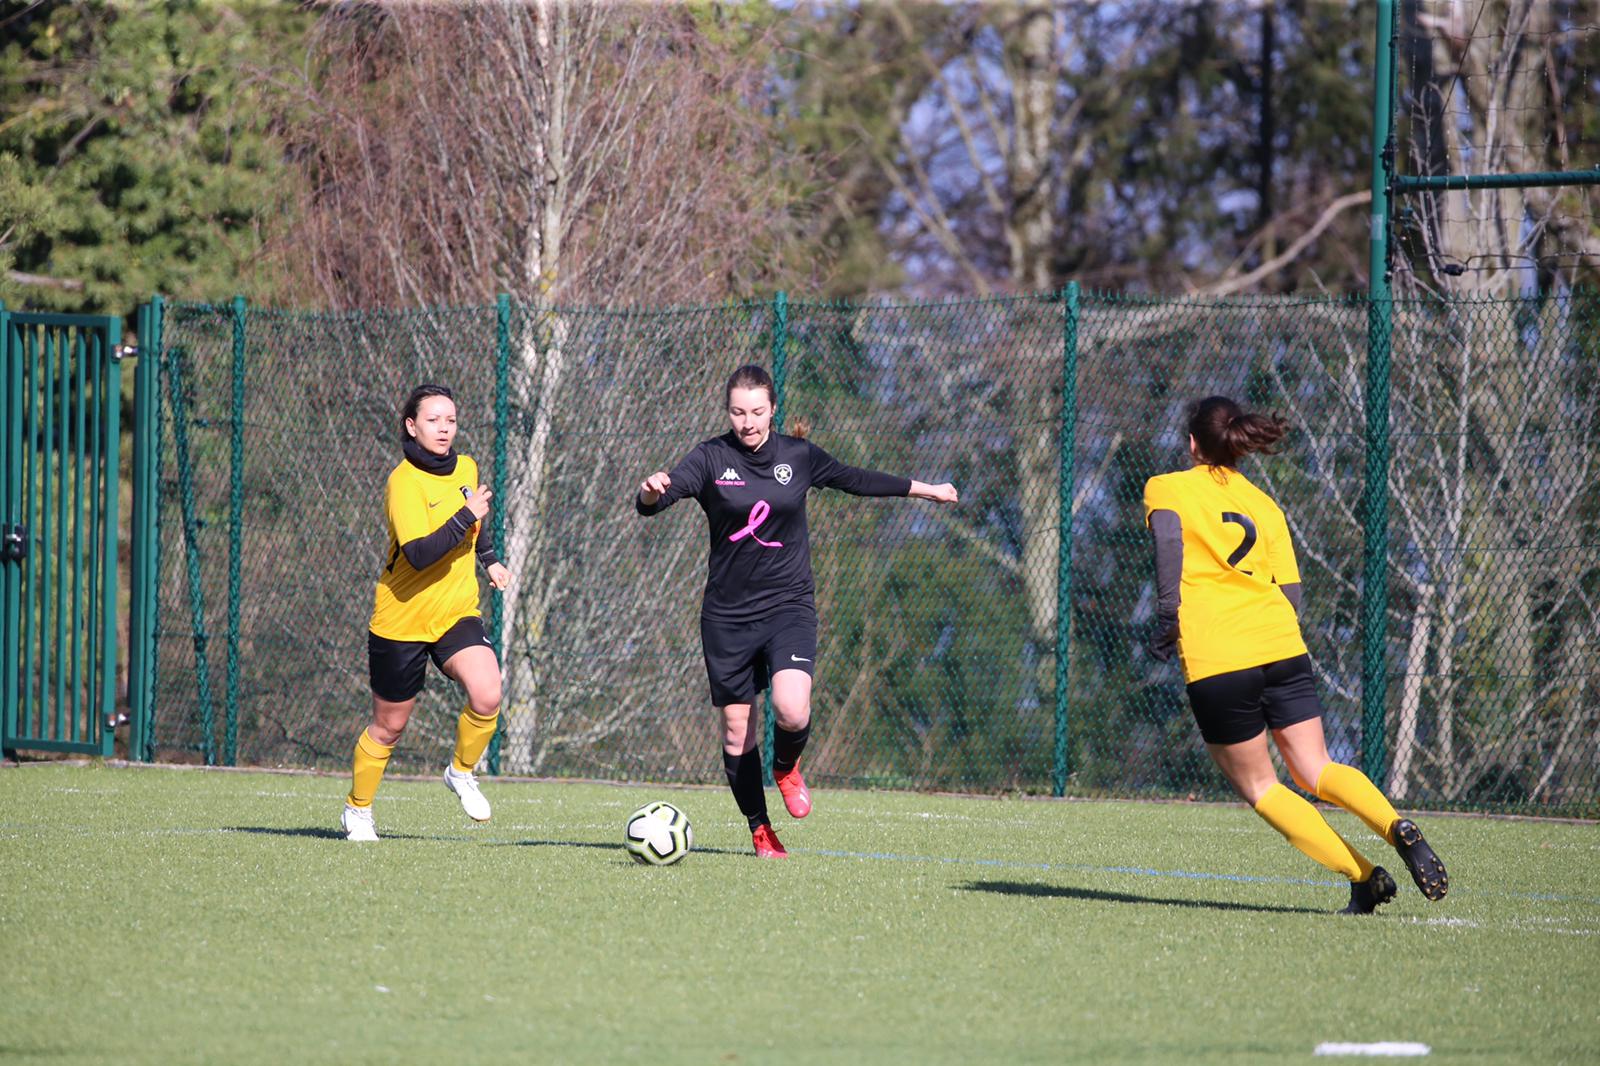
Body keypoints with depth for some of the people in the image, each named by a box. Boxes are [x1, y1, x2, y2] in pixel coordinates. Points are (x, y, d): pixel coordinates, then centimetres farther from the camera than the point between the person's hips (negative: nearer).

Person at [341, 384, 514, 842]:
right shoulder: (404, 482, -19)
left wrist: (489, 560, 24)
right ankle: (357, 809, 30)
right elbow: (419, 554, -32)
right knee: (389, 726, 8)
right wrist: (467, 515, -30)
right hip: (402, 620, -5)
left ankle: (461, 772, 6)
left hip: (458, 614, 5)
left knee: (487, 696, -21)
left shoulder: (466, 469, 4)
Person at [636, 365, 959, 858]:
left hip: (788, 605, 0)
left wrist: (922, 489, 29)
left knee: (792, 711, -23)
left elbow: (855, 479, 20)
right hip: (727, 614, 0)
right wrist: (652, 492, -44)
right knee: (736, 732, 2)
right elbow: (654, 501, -19)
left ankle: (786, 768, 12)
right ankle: (759, 829, 22)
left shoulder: (798, 456, 3)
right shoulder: (711, 458, -5)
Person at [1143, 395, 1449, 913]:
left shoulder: (1165, 488, 9)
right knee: (1315, 771, 7)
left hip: (1215, 661, -4)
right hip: (1283, 647, 4)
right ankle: (1395, 827, -23)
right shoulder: (1263, 504, 21)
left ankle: (1362, 875, -6)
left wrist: (1167, 614, -15)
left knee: (1258, 787, 7)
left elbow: (1168, 534, -14)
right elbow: (1291, 593, 17)